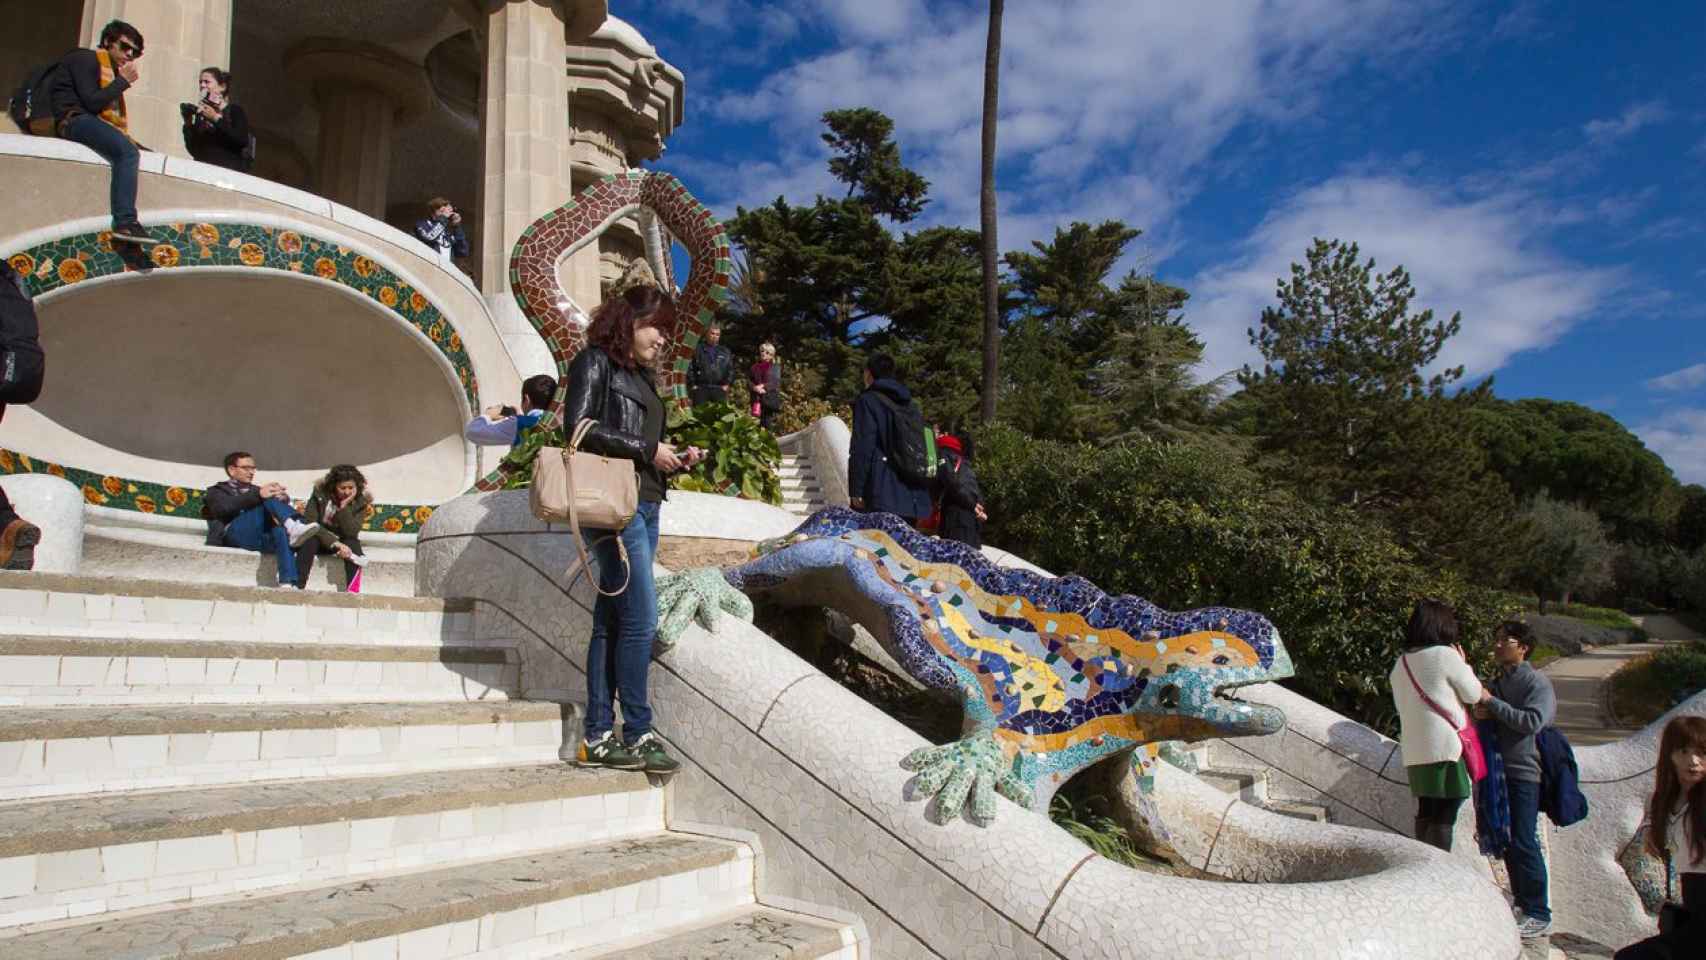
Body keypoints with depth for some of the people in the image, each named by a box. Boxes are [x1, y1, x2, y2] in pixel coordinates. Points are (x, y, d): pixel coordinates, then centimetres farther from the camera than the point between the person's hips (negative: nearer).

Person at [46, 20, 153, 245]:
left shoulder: (112, 71, 25)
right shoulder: (86, 59, -1)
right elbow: (92, 103, -15)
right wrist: (123, 81, -7)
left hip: (93, 122, 9)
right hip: (75, 119, -9)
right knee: (127, 152, -31)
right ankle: (125, 223, -43)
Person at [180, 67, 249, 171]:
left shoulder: (236, 111, 3)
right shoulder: (200, 113, 12)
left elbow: (242, 141, -14)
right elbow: (194, 151, 8)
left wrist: (216, 119, -14)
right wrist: (188, 123, -2)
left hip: (229, 171, -3)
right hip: (203, 169, 4)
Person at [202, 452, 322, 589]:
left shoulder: (256, 489, 35)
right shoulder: (217, 491, 23)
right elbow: (226, 507, -4)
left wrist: (283, 497, -13)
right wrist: (258, 495, -21)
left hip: (260, 538, 3)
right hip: (234, 536, -3)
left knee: (282, 531, -34)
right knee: (268, 498, -23)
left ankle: (288, 583, -48)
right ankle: (294, 526, -47)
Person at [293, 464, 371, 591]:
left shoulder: (361, 501, -14)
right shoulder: (320, 493, -15)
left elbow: (351, 533, -22)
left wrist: (344, 507, -33)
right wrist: (334, 544, -32)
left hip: (343, 542, 0)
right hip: (321, 539, 0)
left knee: (353, 544, -31)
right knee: (309, 541, -32)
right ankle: (298, 587, -36)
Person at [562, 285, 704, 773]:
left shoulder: (642, 375, 23)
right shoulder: (595, 361, -1)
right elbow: (579, 426, -14)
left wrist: (676, 458, 4)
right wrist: (646, 450, -13)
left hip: (645, 504, 8)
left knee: (611, 621, 7)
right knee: (641, 616, -11)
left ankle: (599, 737, 11)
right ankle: (638, 733, -4)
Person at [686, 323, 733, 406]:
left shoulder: (725, 352, 15)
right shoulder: (698, 350, 7)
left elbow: (731, 369, 13)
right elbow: (691, 369, 4)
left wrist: (727, 383, 1)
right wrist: (692, 385, -3)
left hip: (720, 390, 2)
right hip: (701, 389, -2)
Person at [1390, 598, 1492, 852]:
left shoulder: (1401, 663, 13)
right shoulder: (1445, 654, -8)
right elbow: (1474, 694, 2)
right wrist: (1464, 664, 16)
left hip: (1414, 752, 7)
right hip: (1446, 747, -7)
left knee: (1425, 814, 13)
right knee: (1444, 818, -4)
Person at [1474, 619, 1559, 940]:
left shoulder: (1537, 682, -6)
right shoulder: (1498, 682, 17)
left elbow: (1532, 721, -20)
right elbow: (1487, 715, 19)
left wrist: (1492, 704, -17)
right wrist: (1482, 715, -3)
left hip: (1524, 772, -8)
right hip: (1499, 771, 8)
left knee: (1524, 842, -9)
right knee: (1507, 841, 13)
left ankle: (1539, 916, -3)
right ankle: (1521, 902, 25)